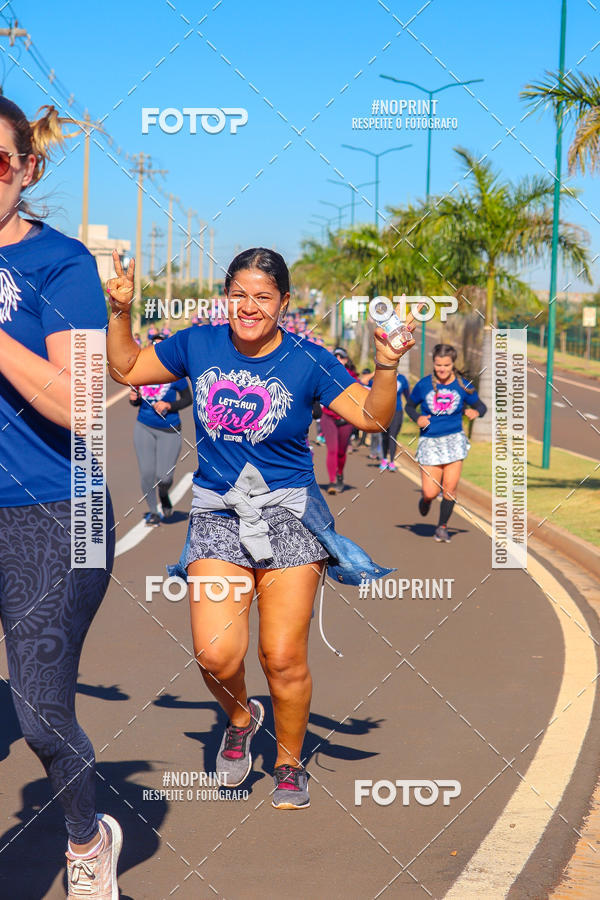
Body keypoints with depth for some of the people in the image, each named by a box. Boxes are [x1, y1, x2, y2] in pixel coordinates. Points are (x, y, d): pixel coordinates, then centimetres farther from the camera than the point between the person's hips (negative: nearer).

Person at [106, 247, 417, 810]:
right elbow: (126, 368, 16)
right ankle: (239, 718, 22)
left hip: (289, 516, -1)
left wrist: (386, 368, -27)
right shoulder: (199, 346, 4)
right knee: (216, 654, -13)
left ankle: (289, 764, 24)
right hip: (217, 516, 2)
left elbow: (373, 417, -10)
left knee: (284, 658, -2)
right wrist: (121, 311, 3)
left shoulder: (307, 362, -4)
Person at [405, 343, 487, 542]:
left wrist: (475, 412, -13)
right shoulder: (424, 385, -2)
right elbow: (409, 406, 12)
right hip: (429, 441, 0)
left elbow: (481, 407, 11)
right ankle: (425, 499, 33)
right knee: (431, 492, -5)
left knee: (450, 488, -7)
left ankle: (442, 526, 15)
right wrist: (417, 418, -9)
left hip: (454, 439, 0)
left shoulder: (463, 386, -1)